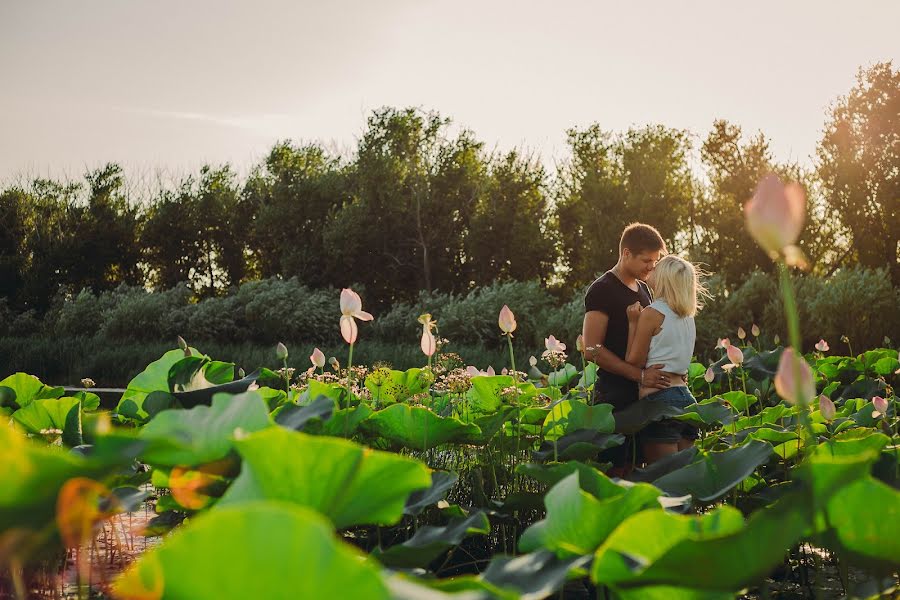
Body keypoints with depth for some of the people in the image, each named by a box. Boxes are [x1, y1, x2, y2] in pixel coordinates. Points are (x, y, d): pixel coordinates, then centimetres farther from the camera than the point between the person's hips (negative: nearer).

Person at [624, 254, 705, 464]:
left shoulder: (652, 313, -8)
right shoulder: (687, 317, 14)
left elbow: (634, 361, -6)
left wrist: (633, 322, -1)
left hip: (658, 399, -8)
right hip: (686, 397, 8)